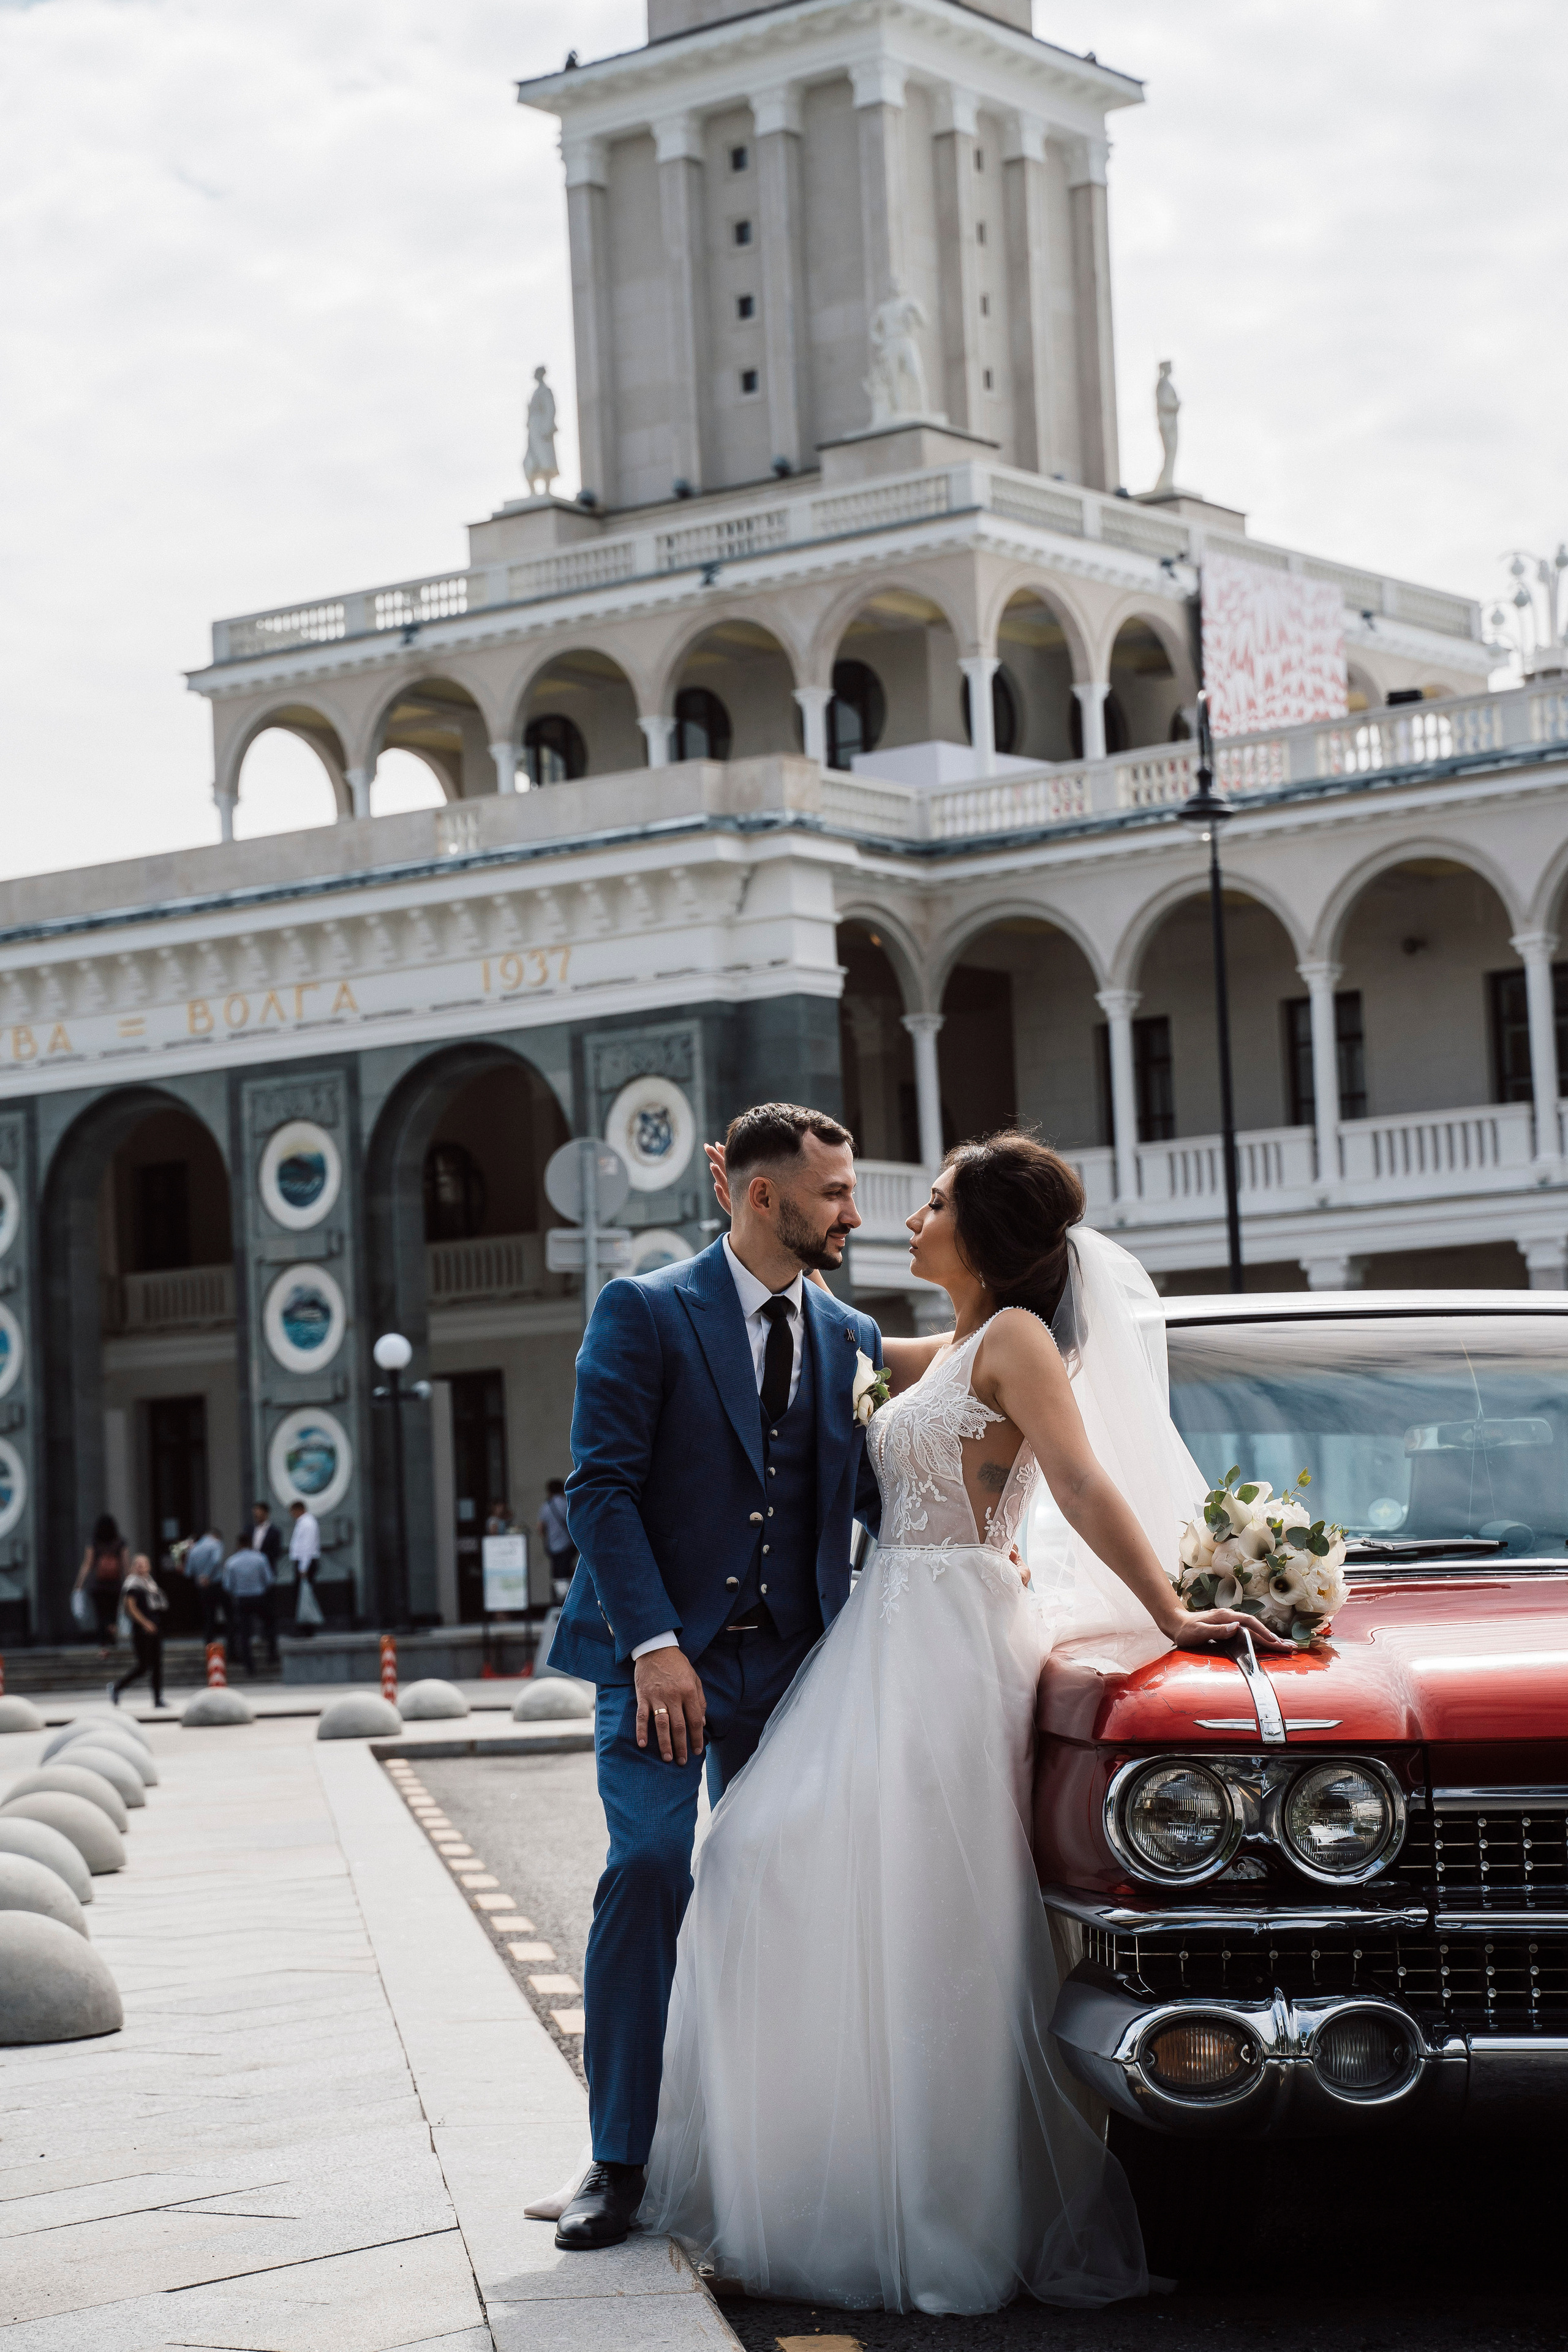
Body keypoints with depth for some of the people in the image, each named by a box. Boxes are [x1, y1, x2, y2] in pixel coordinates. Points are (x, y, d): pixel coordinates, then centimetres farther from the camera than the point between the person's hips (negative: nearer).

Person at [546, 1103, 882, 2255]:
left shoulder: (851, 1339, 12)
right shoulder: (643, 1314, -3)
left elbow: (879, 1499, 11)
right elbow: (602, 1487, -10)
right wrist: (655, 1646, -19)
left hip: (792, 1662, 4)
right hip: (663, 1651, -4)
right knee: (648, 1878, -12)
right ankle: (620, 2161, -5)